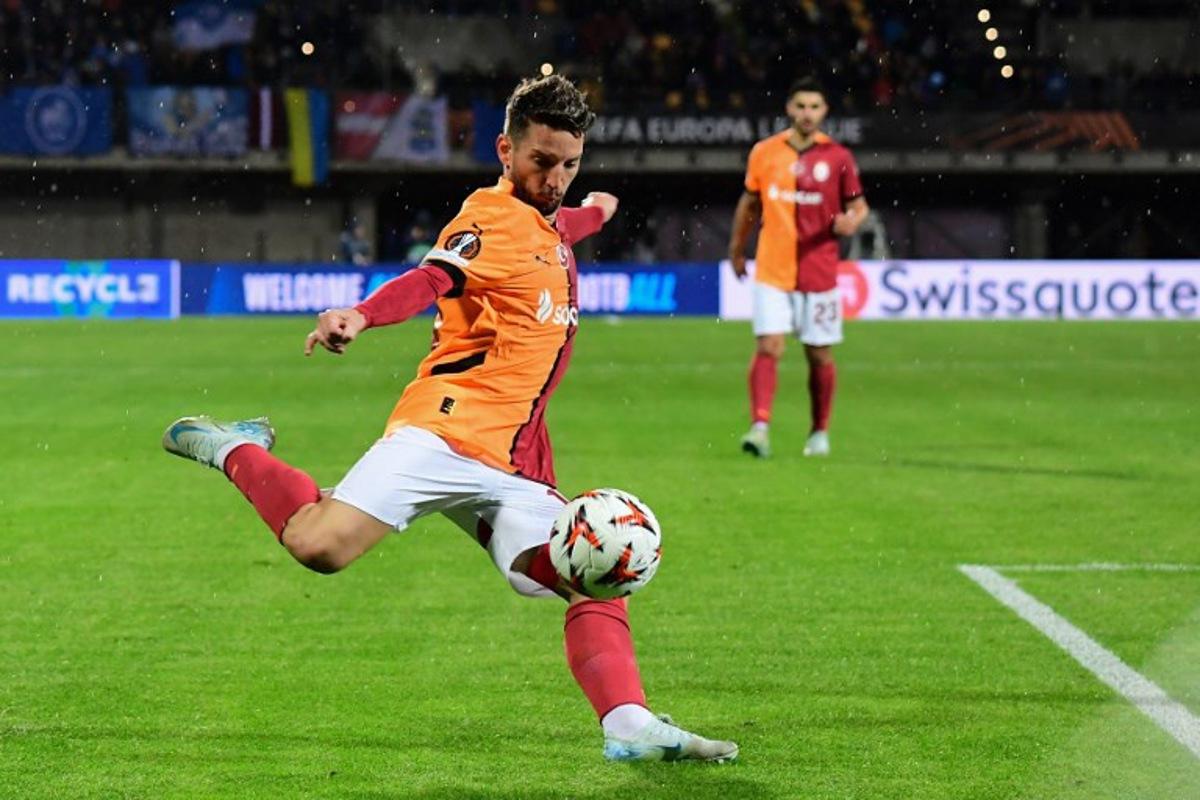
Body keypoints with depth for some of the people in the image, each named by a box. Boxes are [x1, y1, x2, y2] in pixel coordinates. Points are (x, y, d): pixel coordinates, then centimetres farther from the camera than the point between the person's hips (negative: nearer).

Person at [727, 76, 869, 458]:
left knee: (820, 355, 8)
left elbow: (858, 206, 5)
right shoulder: (764, 153, 3)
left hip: (819, 272, 0)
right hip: (772, 271, 0)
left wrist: (850, 221, -18)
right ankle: (760, 427, -18)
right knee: (768, 348, -12)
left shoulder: (837, 157, -2)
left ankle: (819, 433, 22)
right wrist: (737, 249, 22)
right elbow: (750, 203, 16)